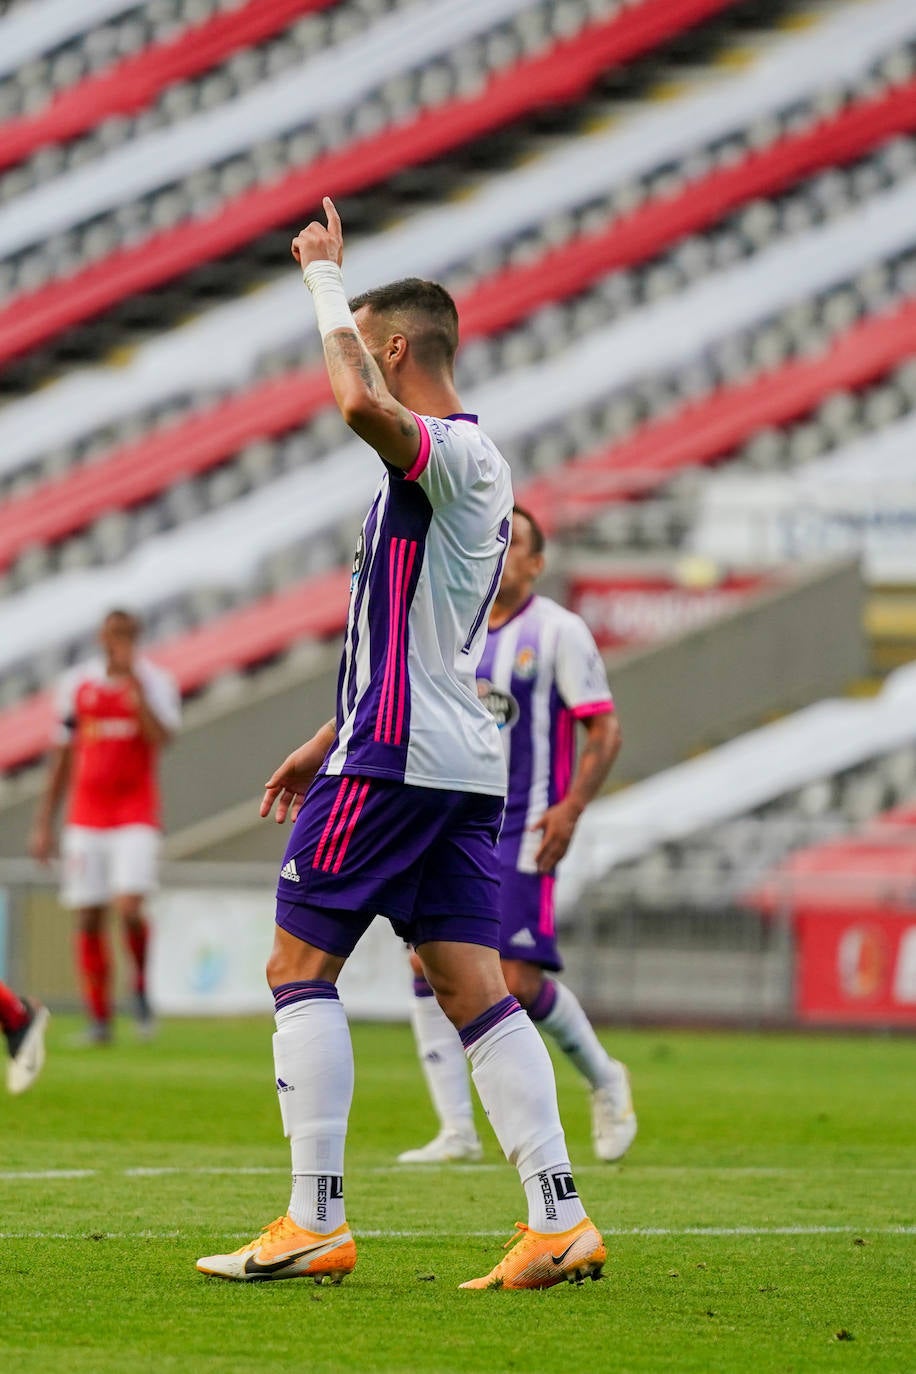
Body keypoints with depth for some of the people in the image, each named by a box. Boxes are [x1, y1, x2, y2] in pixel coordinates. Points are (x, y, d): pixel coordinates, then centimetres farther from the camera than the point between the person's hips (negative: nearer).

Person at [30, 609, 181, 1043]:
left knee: (129, 908, -18)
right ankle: (99, 1018, 9)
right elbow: (62, 758, 12)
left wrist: (134, 682, -21)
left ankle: (141, 985, 8)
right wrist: (43, 823, 10)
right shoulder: (77, 684, 7)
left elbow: (161, 737, -20)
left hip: (136, 812, -3)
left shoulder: (155, 682, -1)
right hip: (86, 814, 3)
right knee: (89, 918, 1)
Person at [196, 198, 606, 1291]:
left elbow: (359, 403, -35)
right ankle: (559, 1222, -4)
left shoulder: (448, 451, -11)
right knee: (474, 990, 4)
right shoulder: (462, 465, 21)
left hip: (395, 757, -9)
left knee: (300, 967, -2)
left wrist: (325, 279, -20)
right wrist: (329, 743, 30)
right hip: (462, 761, 9)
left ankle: (315, 1224, -5)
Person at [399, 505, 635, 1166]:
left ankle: (604, 1079, 17)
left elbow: (606, 730, -8)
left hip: (521, 831, -6)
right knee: (429, 962, -7)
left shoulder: (558, 631, -5)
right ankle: (457, 1131, -3)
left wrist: (572, 806, -19)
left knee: (518, 981, -11)